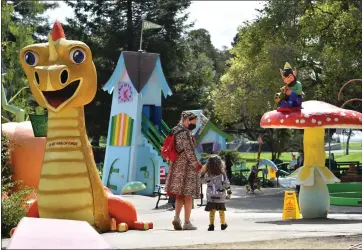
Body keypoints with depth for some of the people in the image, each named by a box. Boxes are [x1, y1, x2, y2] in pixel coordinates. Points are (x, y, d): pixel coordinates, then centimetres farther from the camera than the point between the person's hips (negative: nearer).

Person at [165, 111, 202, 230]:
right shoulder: (185, 133, -16)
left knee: (179, 195, 14)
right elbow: (189, 151, -19)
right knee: (188, 196, -1)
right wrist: (196, 164, -9)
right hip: (187, 167, -8)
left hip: (176, 166, 8)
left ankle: (176, 217, -2)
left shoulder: (175, 131, 12)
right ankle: (187, 223, 2)